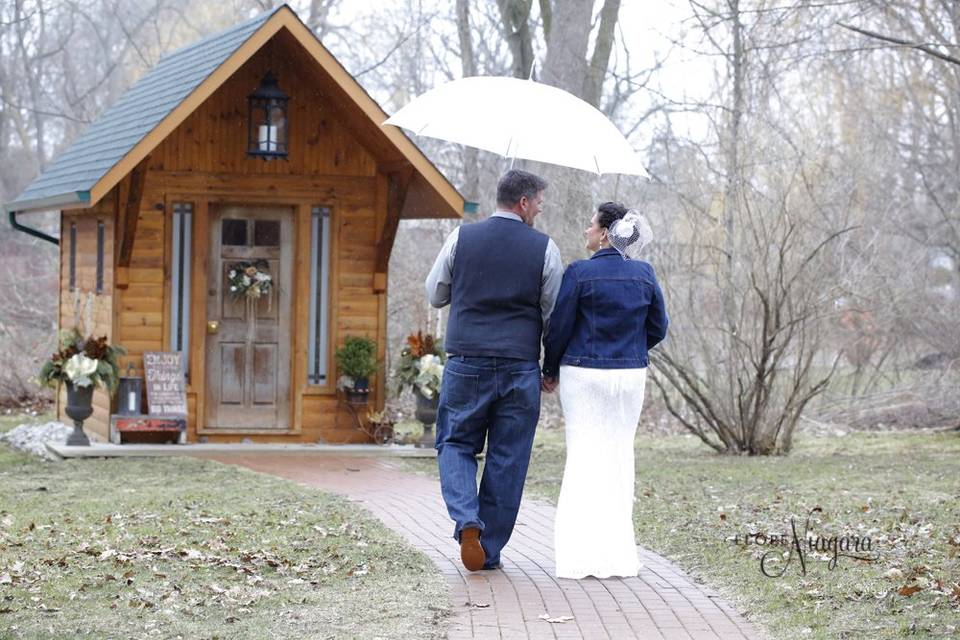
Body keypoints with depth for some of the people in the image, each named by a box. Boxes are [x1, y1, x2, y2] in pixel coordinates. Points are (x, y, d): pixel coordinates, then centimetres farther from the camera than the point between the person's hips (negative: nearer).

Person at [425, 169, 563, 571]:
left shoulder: (462, 238, 1)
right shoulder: (544, 248, -1)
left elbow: (435, 296, 10)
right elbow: (554, 314, 3)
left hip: (466, 362, 1)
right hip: (520, 367, 0)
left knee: (456, 445, 13)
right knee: (507, 459, 8)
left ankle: (467, 522, -12)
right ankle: (490, 550, 11)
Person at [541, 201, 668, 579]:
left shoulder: (579, 273, -11)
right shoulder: (644, 274, 1)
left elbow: (558, 329, -6)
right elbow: (658, 328, 8)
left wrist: (550, 372, 9)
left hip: (583, 375, -3)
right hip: (631, 375, 3)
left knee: (584, 458, 2)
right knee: (619, 457, 11)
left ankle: (581, 554, -2)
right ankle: (617, 553, 11)